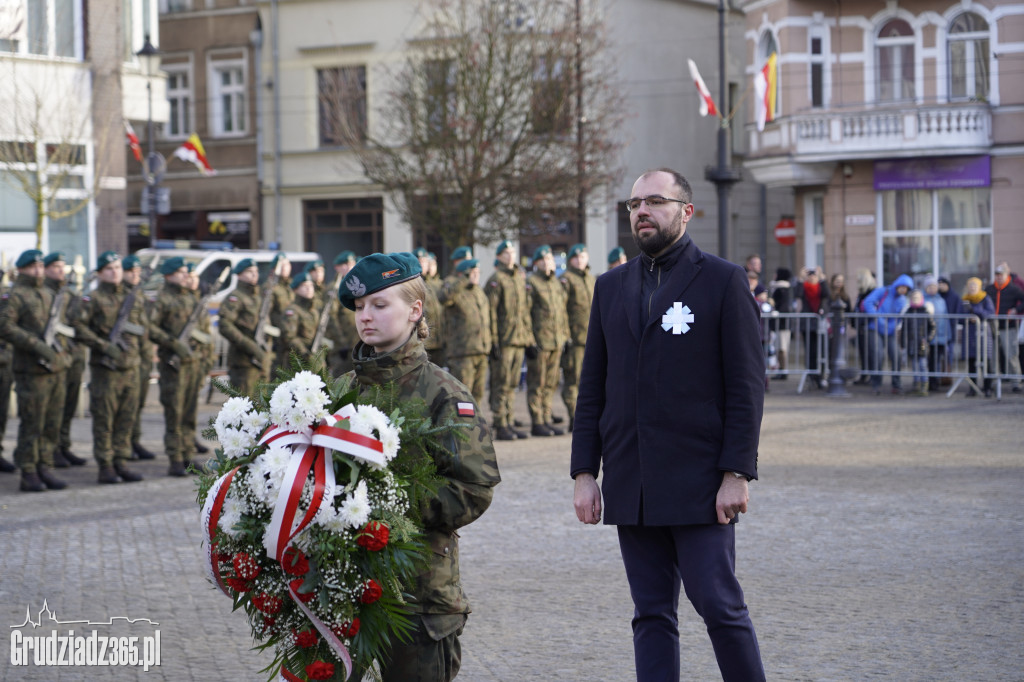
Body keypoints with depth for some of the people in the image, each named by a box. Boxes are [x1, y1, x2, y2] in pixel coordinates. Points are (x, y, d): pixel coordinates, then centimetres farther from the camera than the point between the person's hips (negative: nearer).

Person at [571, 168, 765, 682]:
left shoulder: (723, 281, -1)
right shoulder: (611, 287, 13)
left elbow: (747, 385, -5)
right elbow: (592, 388, 14)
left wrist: (737, 474, -12)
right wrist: (584, 472, 6)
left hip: (699, 481, -5)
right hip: (632, 485, 5)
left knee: (719, 605, -5)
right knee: (651, 615, 7)